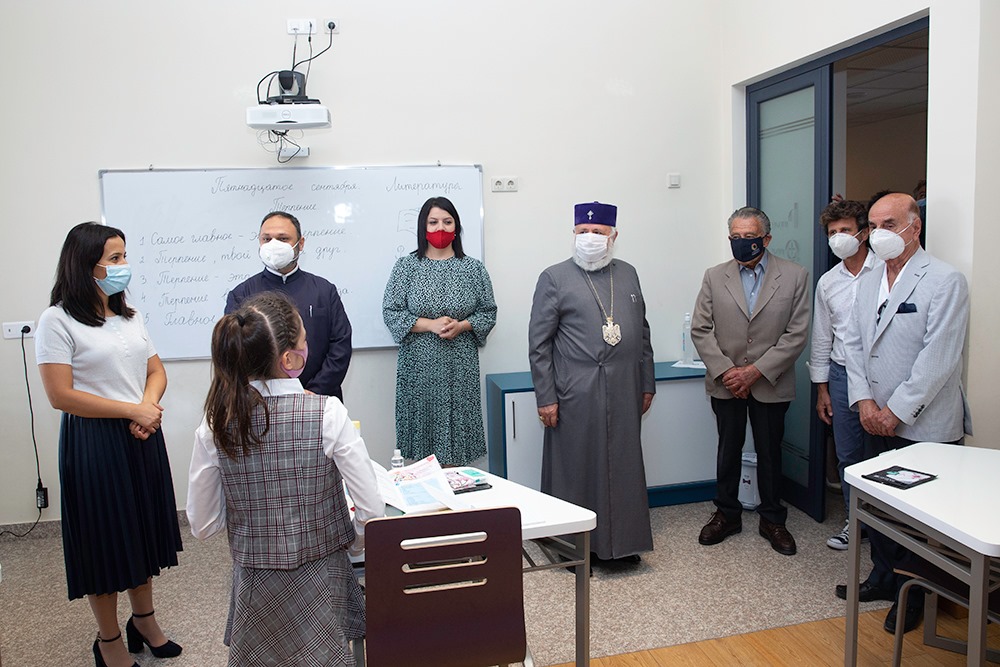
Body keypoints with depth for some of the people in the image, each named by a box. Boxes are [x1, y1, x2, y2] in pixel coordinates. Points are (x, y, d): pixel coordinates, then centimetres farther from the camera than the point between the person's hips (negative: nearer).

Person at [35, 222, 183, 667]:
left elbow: (156, 371, 11)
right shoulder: (58, 321, -10)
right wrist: (131, 410, -16)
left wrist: (148, 407, -9)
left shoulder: (129, 317, 11)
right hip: (93, 442, -6)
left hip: (142, 437, 6)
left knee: (142, 531, 16)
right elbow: (61, 395, -15)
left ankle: (144, 621, 36)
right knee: (103, 538, 6)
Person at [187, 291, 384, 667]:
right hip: (319, 579, -2)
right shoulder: (329, 414, -20)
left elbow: (202, 526, -2)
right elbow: (373, 513, -17)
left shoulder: (215, 426, -12)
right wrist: (351, 544, 3)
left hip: (255, 585, 3)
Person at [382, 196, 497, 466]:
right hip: (419, 365, -1)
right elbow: (390, 312, -2)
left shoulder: (474, 268, 5)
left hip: (460, 367, 1)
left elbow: (488, 312, 7)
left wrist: (461, 326, -12)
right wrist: (430, 324, -14)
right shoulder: (405, 266, 2)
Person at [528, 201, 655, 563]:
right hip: (577, 397, -5)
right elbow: (538, 344, -5)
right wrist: (545, 398, -9)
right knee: (577, 469, 4)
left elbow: (642, 332, 17)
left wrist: (647, 384, 14)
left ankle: (622, 542, 27)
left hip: (624, 395, 5)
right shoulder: (554, 278, -3)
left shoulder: (628, 274, 13)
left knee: (623, 467, 12)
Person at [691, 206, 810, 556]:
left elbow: (796, 334, -8)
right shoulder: (714, 277, 1)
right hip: (726, 383, 1)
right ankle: (727, 514, 28)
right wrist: (725, 370, -11)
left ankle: (772, 520, 28)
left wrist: (756, 370, -14)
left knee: (770, 452, 11)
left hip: (770, 384, -1)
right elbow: (700, 329, -1)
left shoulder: (794, 276, -4)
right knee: (728, 449, 12)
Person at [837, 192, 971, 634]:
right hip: (877, 422, 6)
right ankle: (883, 577, 36)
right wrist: (864, 401, -4)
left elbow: (938, 360, -18)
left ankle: (912, 596, 24)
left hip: (924, 427, -6)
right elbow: (854, 344, 9)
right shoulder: (868, 283, 9)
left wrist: (895, 412, -16)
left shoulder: (946, 281, -12)